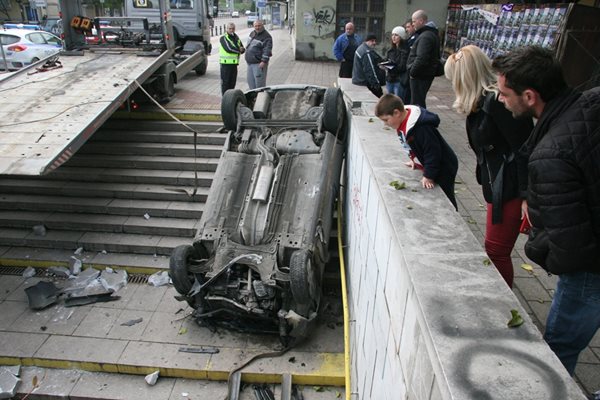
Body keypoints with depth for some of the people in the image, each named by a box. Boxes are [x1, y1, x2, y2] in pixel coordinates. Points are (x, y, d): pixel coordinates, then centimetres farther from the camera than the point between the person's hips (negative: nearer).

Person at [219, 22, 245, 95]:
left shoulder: (236, 38, 16)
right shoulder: (223, 38, -5)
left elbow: (243, 49, 12)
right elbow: (228, 49, -18)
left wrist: (242, 49, -13)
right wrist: (239, 49, -7)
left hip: (234, 63, 6)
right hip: (225, 63, -6)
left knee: (233, 82, 10)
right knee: (225, 82, -4)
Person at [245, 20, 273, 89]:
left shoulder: (266, 36, -12)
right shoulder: (252, 33, 13)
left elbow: (267, 50, -20)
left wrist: (264, 61, -27)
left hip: (259, 63, -9)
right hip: (250, 63, 9)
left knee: (259, 83, -7)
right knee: (251, 82, 14)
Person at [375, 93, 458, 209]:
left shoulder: (422, 128, -33)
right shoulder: (403, 124, -3)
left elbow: (432, 152, -29)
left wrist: (428, 176, -24)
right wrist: (412, 159, 10)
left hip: (444, 168, -9)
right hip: (433, 166, 9)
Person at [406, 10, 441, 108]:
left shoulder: (425, 36, -18)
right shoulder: (430, 33, 16)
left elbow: (421, 58, -27)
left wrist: (412, 71, -16)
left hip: (420, 75, -11)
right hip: (425, 74, 11)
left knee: (417, 102, -5)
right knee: (419, 100, 18)